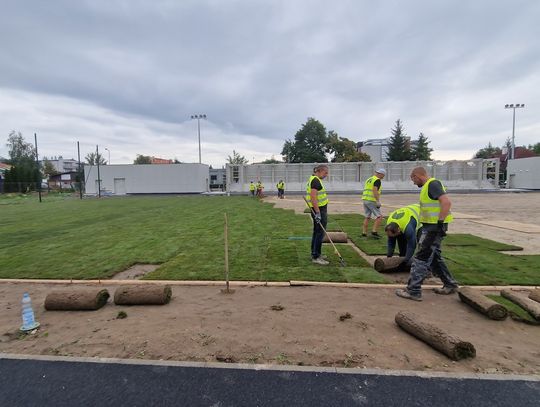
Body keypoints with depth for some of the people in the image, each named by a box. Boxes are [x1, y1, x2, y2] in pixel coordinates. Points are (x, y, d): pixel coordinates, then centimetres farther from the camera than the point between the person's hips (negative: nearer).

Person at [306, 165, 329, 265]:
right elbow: (313, 197, -25)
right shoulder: (316, 180, -16)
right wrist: (318, 213, -25)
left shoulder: (313, 179, 16)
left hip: (317, 210, 11)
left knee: (316, 232, 15)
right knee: (320, 233, -6)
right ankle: (316, 257, -2)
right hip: (319, 210, -11)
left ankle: (314, 253, 24)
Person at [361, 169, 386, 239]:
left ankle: (364, 233, 12)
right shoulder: (377, 180, -8)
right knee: (379, 217, -3)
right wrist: (378, 201, -22)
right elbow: (375, 191, -21)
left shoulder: (368, 179, 20)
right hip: (372, 201, -9)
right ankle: (374, 232, -11)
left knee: (367, 217, 14)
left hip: (365, 199, 9)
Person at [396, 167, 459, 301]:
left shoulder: (432, 184, -15)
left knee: (421, 258, -6)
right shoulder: (429, 185, 16)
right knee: (434, 257, 21)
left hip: (434, 228, -10)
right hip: (431, 227, 10)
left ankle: (413, 291, 0)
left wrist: (440, 222, -26)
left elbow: (447, 202, -26)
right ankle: (450, 285, 33)